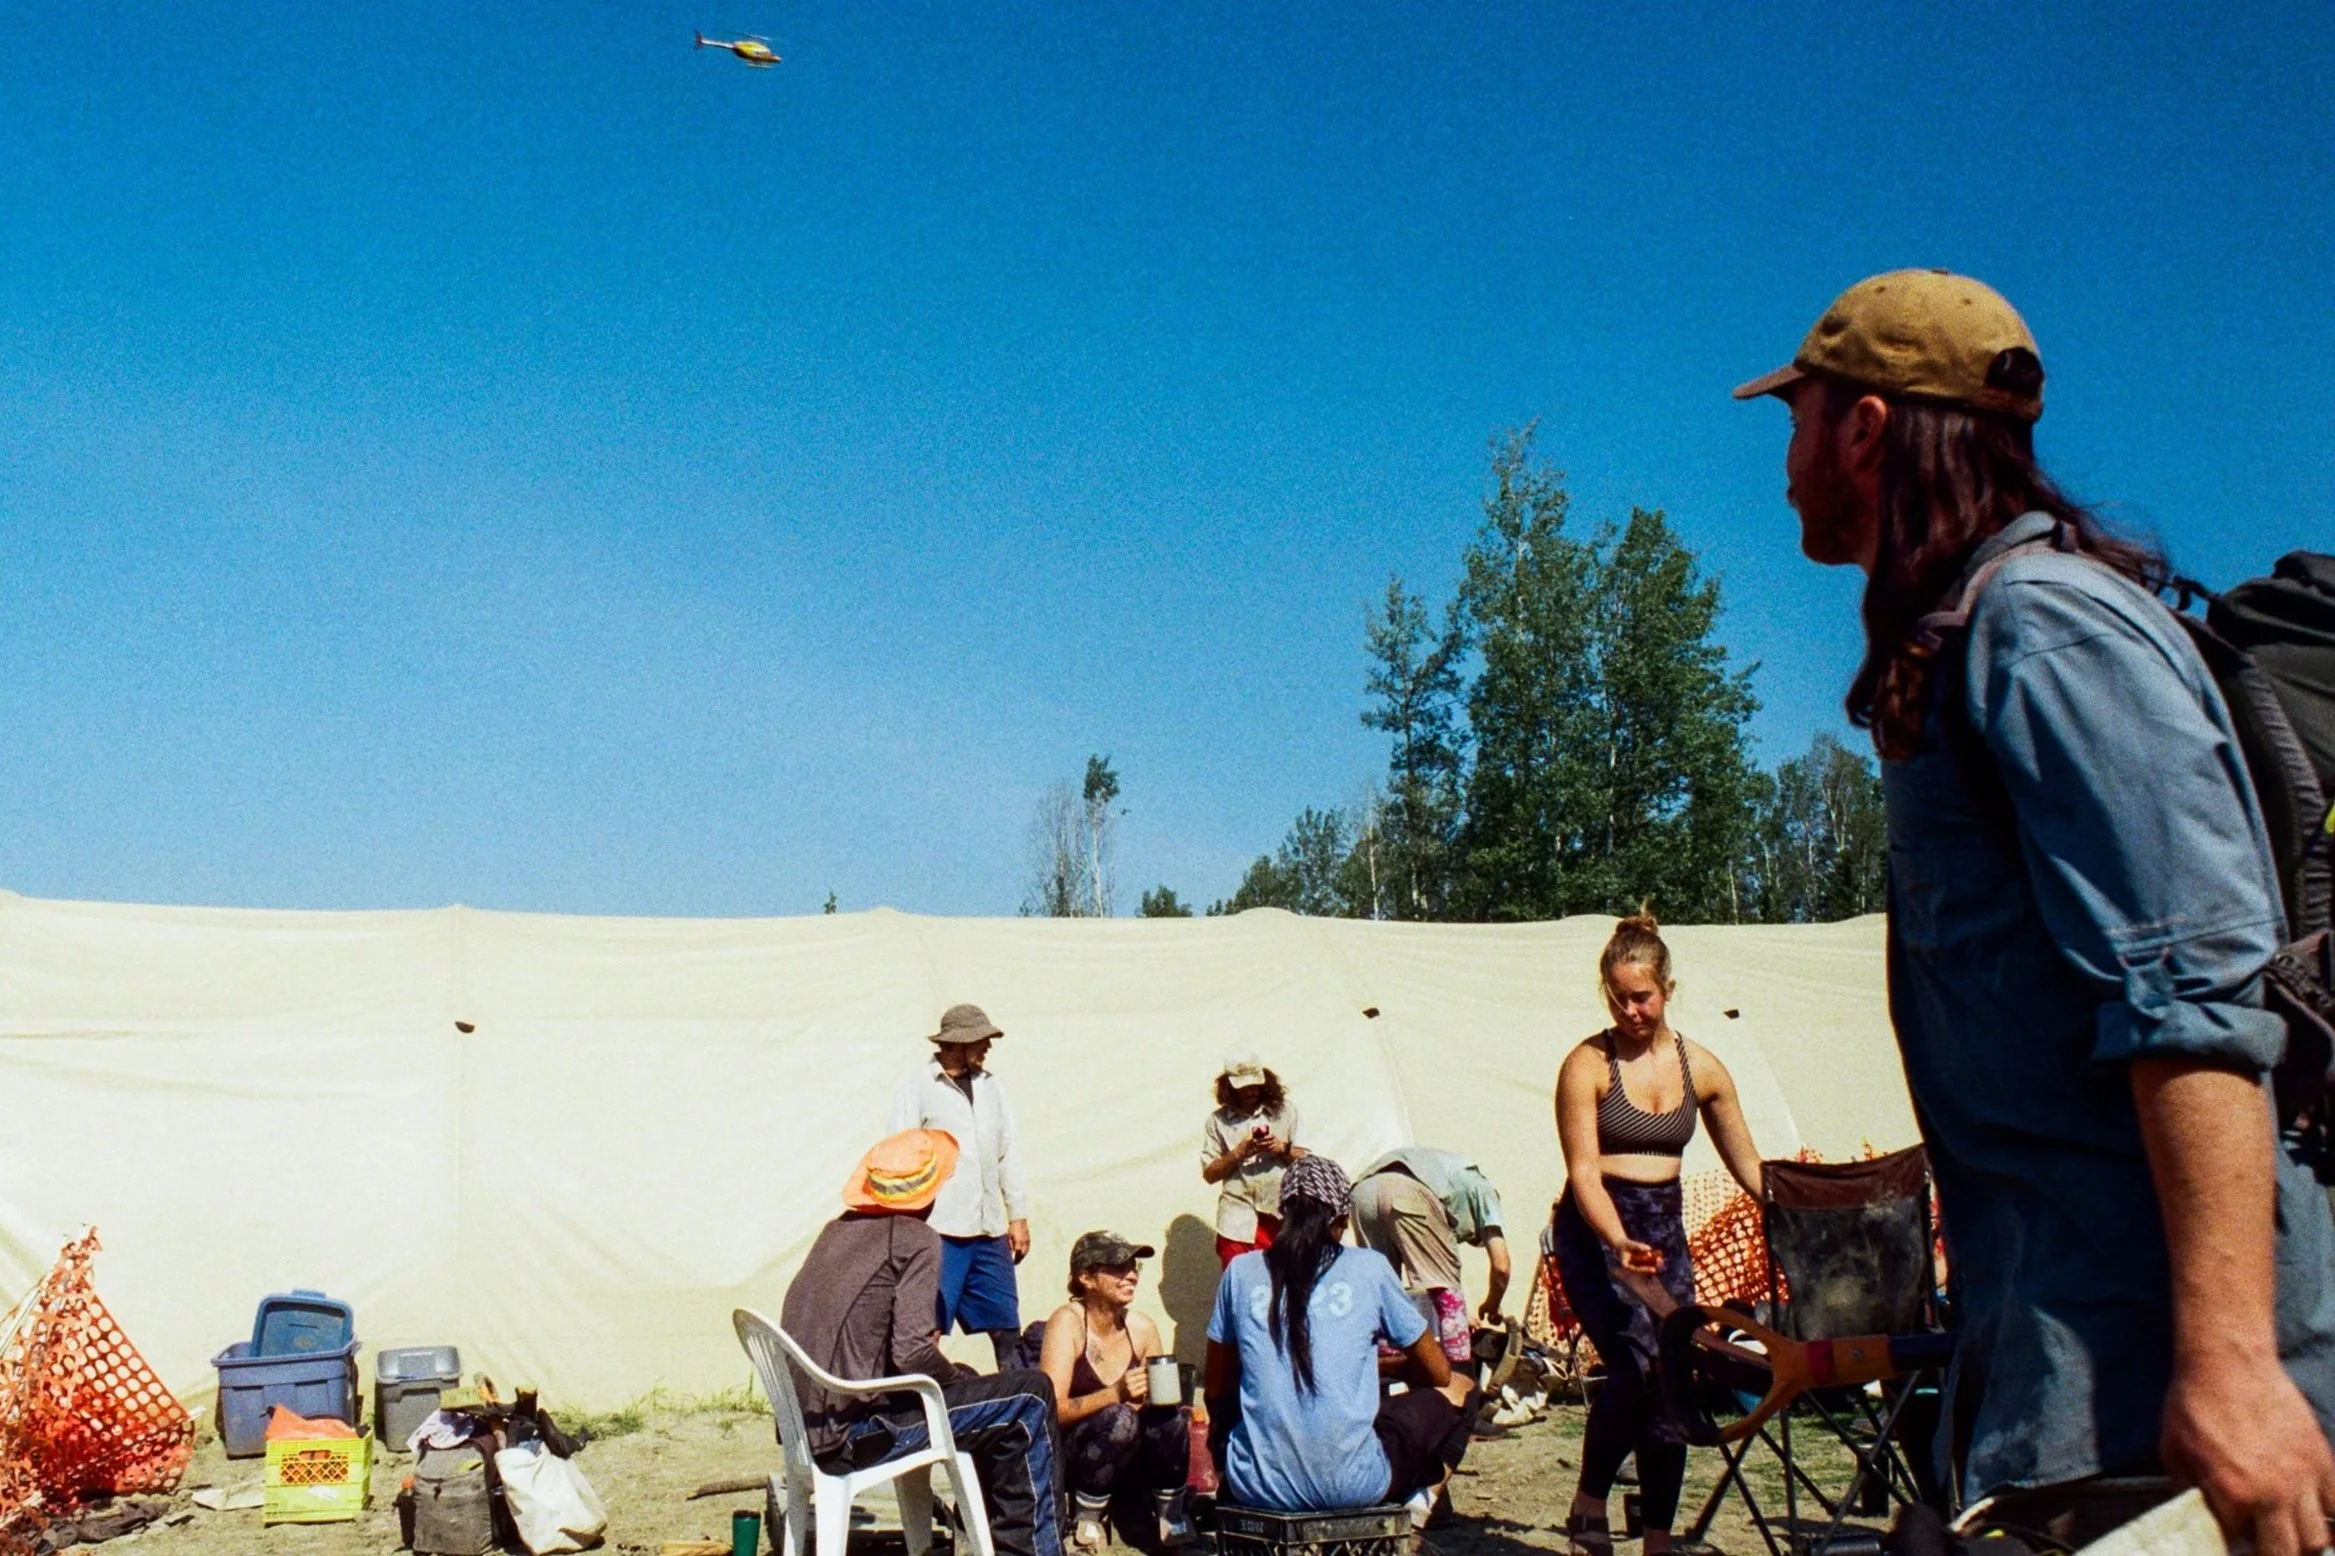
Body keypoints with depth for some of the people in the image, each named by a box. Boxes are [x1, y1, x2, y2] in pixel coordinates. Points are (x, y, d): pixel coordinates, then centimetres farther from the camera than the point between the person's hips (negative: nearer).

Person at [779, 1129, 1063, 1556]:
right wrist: (956, 1378, 0)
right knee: (1030, 1396, 0)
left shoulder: (837, 1231, 12)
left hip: (809, 1430, 8)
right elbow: (912, 1354, -19)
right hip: (852, 1436, -8)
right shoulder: (916, 1239, -9)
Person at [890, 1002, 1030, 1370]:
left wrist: (1018, 1215, 13)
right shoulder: (918, 1089, -3)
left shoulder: (990, 1086, 13)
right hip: (940, 1231, -5)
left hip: (989, 1229, 5)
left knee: (1007, 1325, 8)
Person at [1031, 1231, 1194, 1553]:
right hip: (1066, 1460, -4)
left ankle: (1171, 1525, -8)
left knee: (1169, 1416, -24)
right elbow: (1053, 1410, -23)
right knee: (1119, 1418, -32)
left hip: (1126, 1463, 4)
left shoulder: (1142, 1328, -1)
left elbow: (1158, 1400, 9)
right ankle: (1085, 1526, -15)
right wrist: (1115, 1394, -36)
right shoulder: (1068, 1322, -15)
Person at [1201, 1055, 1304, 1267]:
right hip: (1239, 1223, -1)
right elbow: (1209, 1174, 1)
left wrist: (1283, 1149, -10)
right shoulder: (1218, 1120, 5)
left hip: (1283, 1218, 1)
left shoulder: (1285, 1110, 9)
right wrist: (1239, 1152, -12)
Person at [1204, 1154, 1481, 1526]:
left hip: (1256, 1486, 3)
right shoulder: (1369, 1268, 2)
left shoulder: (1241, 1272, 6)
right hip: (1349, 1485, -3)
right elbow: (1438, 1373, 13)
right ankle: (1417, 1501, 4)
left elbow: (1216, 1389, 16)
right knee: (1459, 1390, 20)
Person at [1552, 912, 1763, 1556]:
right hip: (1594, 1232, -5)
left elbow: (1748, 1166, 12)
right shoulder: (1587, 1064, -8)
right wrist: (1617, 1242, -29)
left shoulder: (1701, 1067, 5)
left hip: (1665, 1231, 5)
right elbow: (1584, 1172, -14)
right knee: (1637, 1360, -24)